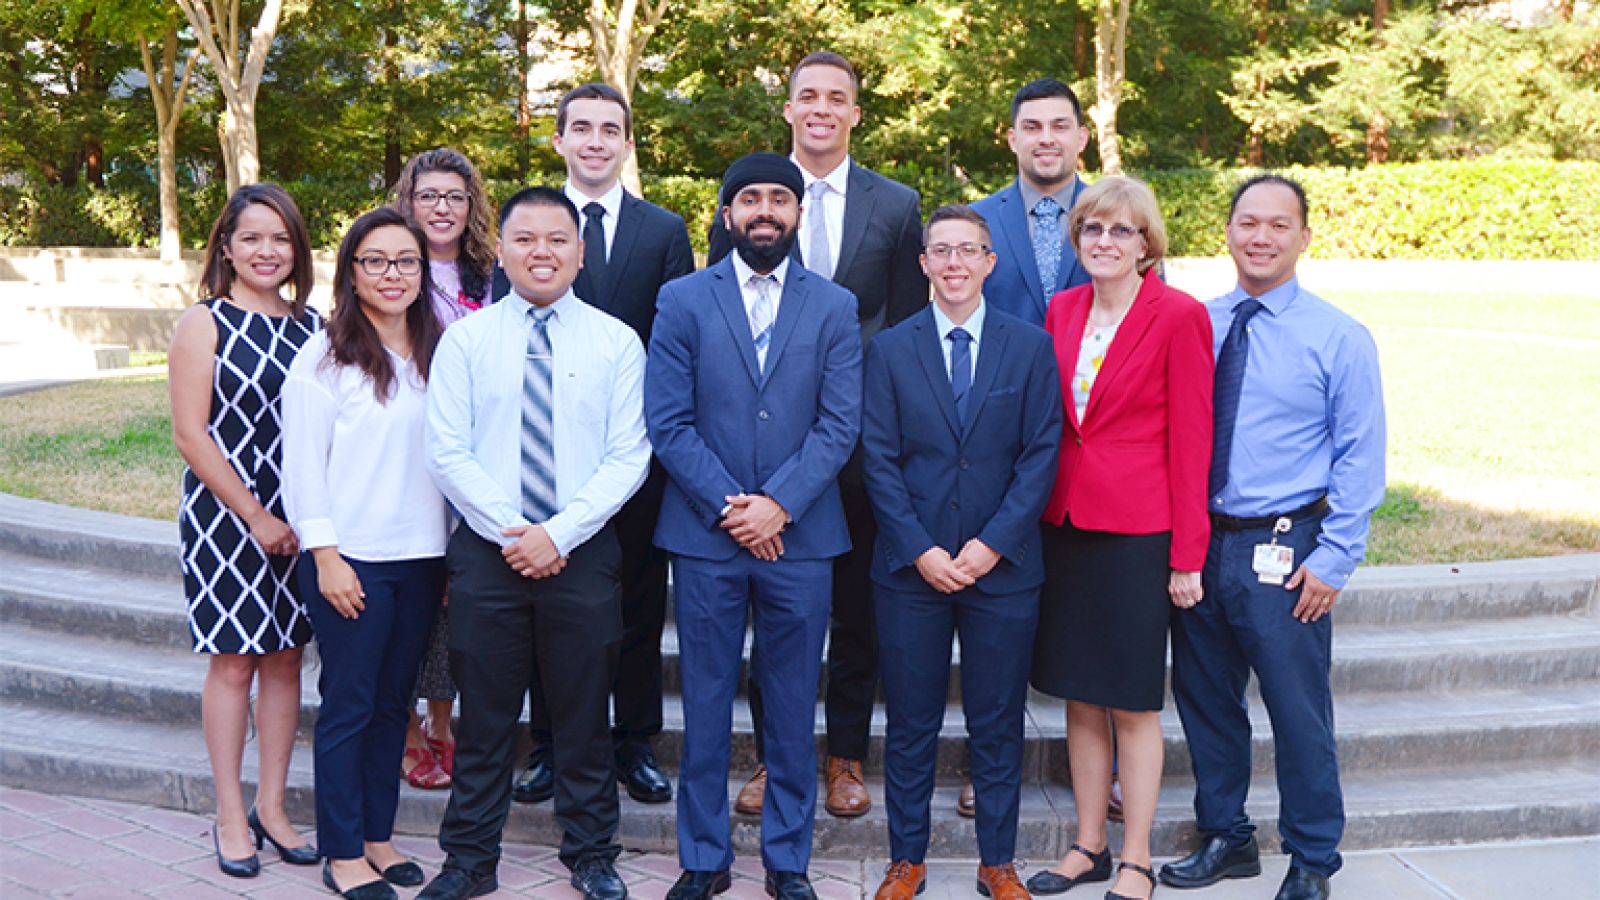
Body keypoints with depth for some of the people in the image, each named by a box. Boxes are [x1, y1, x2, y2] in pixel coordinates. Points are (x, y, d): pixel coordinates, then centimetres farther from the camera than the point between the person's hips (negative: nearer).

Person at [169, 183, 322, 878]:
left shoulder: (311, 324, 7)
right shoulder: (204, 323, -5)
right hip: (224, 516, -4)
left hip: (297, 522, 4)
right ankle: (230, 816, 16)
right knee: (233, 660, 3)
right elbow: (190, 436, -9)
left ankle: (271, 808, 22)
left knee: (284, 658, 9)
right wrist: (256, 518, -11)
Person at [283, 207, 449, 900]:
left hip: (422, 556, 5)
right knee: (349, 705, 3)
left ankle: (377, 836, 25)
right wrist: (326, 557, -12)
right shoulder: (325, 356, -5)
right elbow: (303, 464, -7)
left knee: (393, 703, 13)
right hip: (350, 558, -5)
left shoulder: (439, 354, 9)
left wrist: (456, 552, 9)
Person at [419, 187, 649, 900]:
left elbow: (628, 457, -3)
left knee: (583, 714, 10)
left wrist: (558, 533, -13)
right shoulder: (464, 340, 3)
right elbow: (446, 452, -3)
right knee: (484, 714, 9)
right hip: (485, 550, 0)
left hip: (582, 551, 0)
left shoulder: (617, 342, 2)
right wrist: (509, 532, -12)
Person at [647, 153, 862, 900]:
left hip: (799, 536, 1)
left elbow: (841, 423, -2)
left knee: (793, 708, 8)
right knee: (705, 705, 7)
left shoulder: (834, 306, 6)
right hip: (703, 536, 0)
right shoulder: (682, 300, 4)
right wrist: (727, 506, -11)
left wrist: (778, 502, -13)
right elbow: (667, 422, -3)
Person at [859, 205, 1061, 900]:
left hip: (1003, 565, 0)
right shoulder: (890, 349, 4)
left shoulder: (1031, 347, 3)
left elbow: (1041, 455, -1)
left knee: (998, 724, 9)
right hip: (910, 567, 0)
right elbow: (879, 459, 0)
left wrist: (992, 544, -11)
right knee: (911, 723, 8)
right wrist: (921, 550, -10)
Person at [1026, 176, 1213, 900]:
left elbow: (1190, 439, -8)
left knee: (1134, 704, 4)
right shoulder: (1061, 310, 8)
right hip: (1066, 525, 5)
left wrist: (1187, 555, -10)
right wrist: (1037, 517, 6)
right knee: (1079, 697, 13)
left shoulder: (1178, 316, -7)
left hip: (1137, 530, -5)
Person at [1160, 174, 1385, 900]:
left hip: (1284, 552, -4)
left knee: (1298, 711, 4)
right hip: (1196, 544, 4)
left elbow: (1360, 458, -5)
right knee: (1203, 699, 14)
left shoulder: (1340, 338, -3)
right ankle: (1225, 838, 34)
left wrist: (1334, 559, -11)